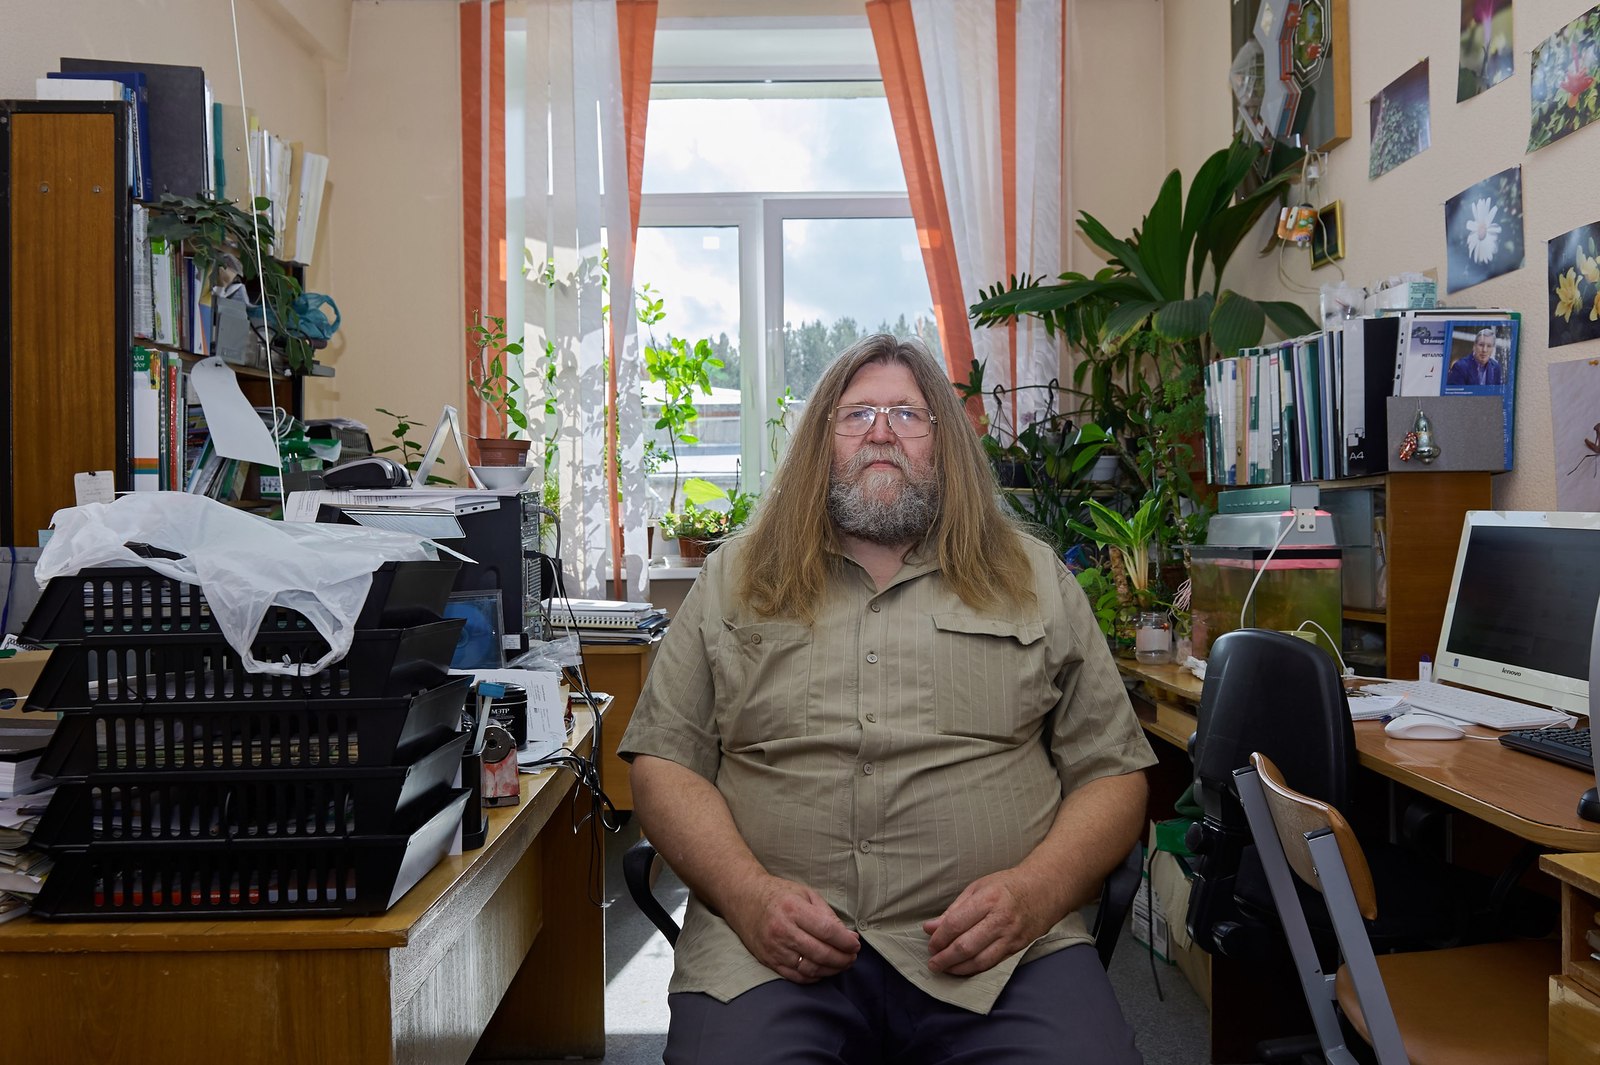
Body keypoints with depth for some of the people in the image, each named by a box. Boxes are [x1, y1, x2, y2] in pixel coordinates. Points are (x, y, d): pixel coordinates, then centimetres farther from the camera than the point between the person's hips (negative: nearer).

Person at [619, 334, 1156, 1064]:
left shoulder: (1035, 581, 13)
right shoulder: (734, 581, 13)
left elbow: (1113, 774, 10)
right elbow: (664, 765, 8)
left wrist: (1037, 889, -9)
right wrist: (748, 892, -10)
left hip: (995, 950, 1)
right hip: (772, 950, 0)